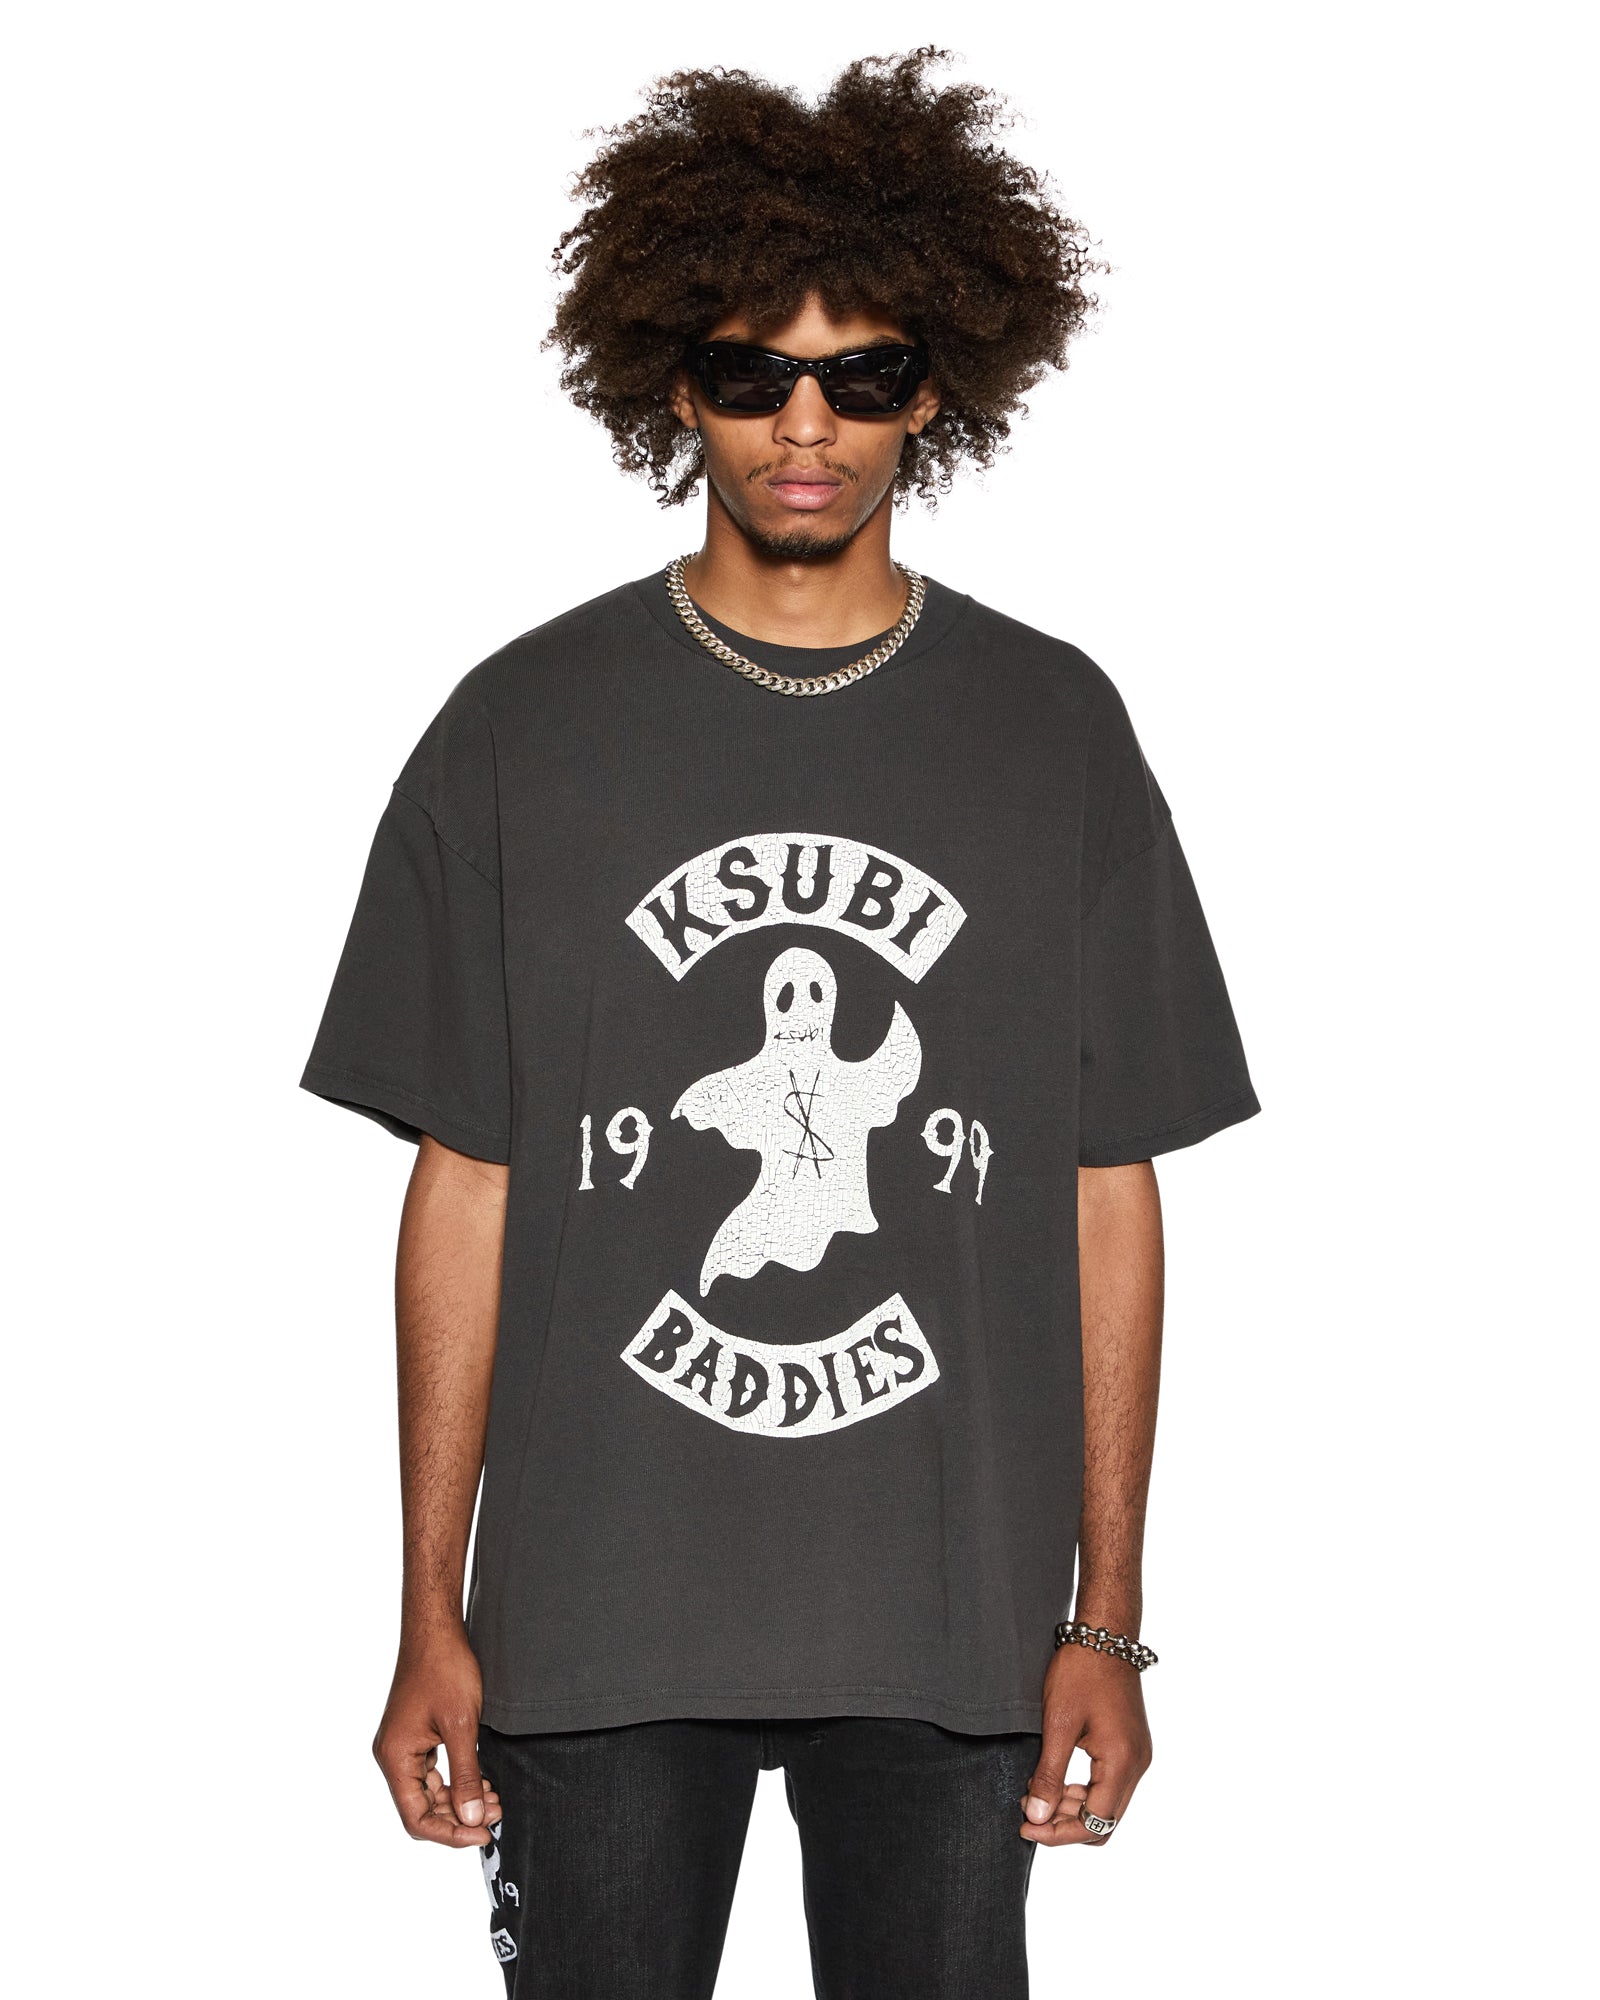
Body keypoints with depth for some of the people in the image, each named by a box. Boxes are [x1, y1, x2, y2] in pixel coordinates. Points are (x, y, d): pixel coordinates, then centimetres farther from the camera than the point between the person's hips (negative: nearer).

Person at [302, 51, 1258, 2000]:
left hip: (955, 1623, 1)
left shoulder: (1056, 732, 3)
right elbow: (465, 1186, 2)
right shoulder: (522, 732, 0)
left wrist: (1105, 1614, 3)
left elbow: (1110, 1193, 4)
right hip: (600, 1618, -1)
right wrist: (430, 1618, 0)